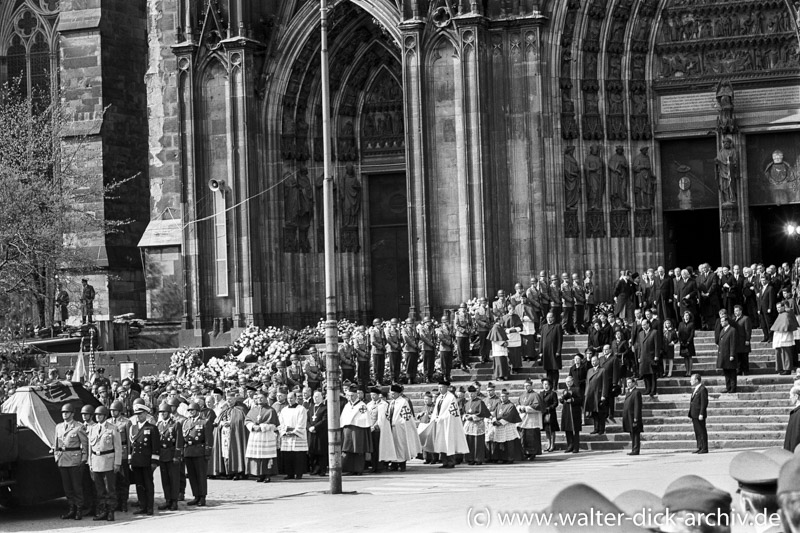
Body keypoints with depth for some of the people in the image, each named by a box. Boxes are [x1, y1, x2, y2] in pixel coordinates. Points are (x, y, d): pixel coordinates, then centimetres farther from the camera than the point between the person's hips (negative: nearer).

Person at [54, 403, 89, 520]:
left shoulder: (79, 427, -4)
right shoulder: (58, 427, 13)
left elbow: (85, 443, -4)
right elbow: (56, 443, 20)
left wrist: (84, 459, -8)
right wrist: (56, 456, 11)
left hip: (75, 459, -6)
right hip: (62, 460, 6)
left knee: (77, 486, -1)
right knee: (66, 486, 9)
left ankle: (79, 509, 5)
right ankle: (71, 509, 17)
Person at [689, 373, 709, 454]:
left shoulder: (703, 389, -13)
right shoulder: (694, 389, 17)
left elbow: (704, 402, -16)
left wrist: (701, 414, -20)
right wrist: (691, 414, 18)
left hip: (699, 415, -9)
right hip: (694, 414, 9)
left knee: (702, 431, -5)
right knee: (697, 432, 11)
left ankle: (704, 448, -2)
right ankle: (699, 447, 16)